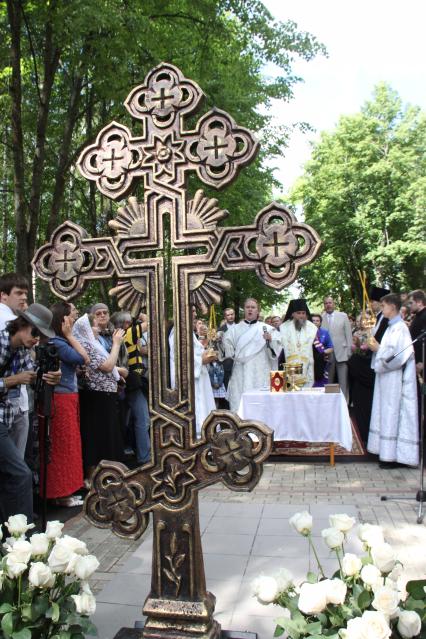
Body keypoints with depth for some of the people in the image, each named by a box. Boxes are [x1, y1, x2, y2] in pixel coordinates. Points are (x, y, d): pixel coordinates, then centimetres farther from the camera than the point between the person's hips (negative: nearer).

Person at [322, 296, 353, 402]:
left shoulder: (343, 316, 5)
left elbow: (348, 334, 4)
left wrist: (349, 352, 0)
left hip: (342, 353, 0)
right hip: (326, 355, 1)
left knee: (343, 383, 1)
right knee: (328, 382, 6)